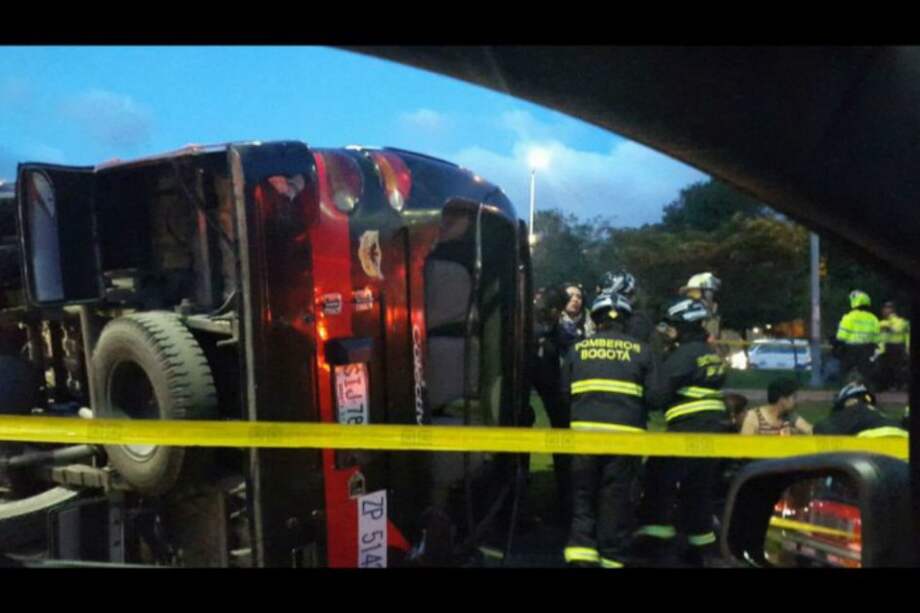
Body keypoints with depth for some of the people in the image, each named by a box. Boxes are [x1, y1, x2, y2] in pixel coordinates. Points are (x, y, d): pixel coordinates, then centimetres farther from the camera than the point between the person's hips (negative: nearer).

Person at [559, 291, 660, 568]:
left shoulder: (578, 348, 8)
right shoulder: (641, 350, 4)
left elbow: (564, 392, 11)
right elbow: (654, 395, 2)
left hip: (585, 431, 1)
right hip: (624, 434, -1)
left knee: (583, 493, 12)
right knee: (615, 497, 8)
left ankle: (581, 550, 2)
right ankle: (611, 557, 13)